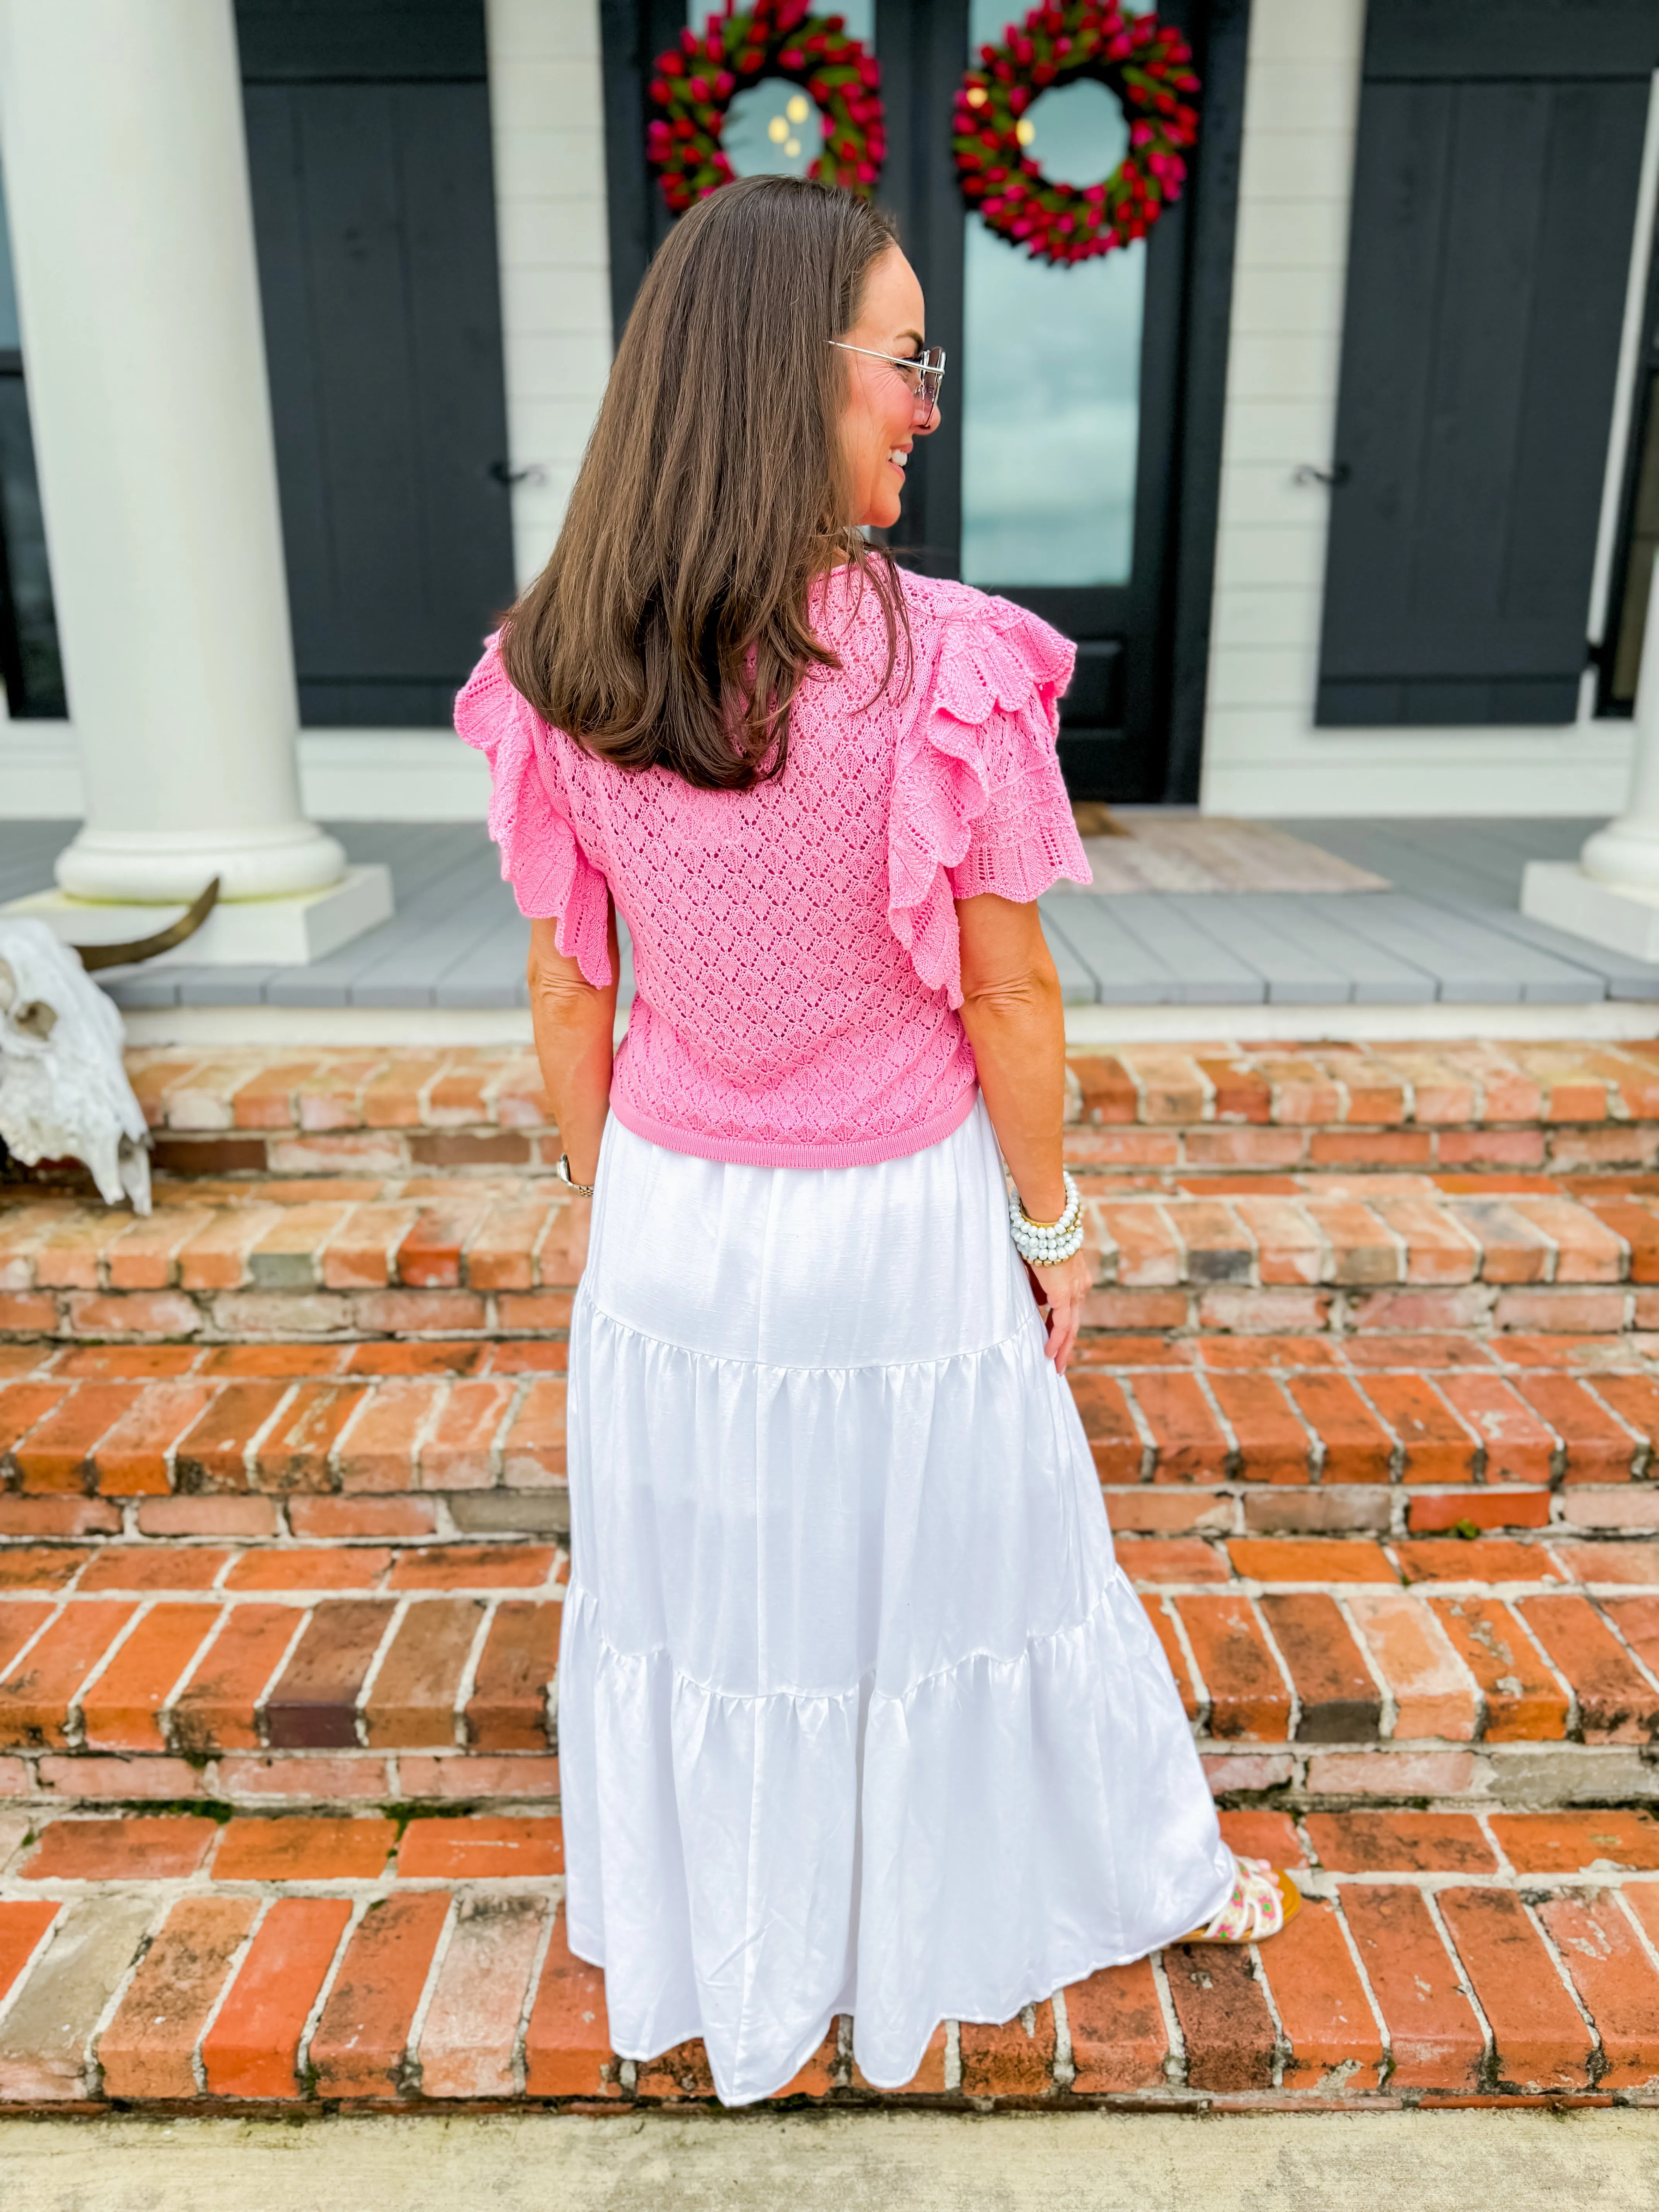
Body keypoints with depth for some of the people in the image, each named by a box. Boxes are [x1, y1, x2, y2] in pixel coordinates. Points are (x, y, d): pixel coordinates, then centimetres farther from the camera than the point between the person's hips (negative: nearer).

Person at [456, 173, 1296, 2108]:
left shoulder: (561, 676, -11)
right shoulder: (951, 668, -22)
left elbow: (566, 992, -4)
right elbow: (1006, 999, -14)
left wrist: (605, 1199, 11)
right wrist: (1052, 1223, 1)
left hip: (676, 1212, 3)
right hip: (898, 1217, -3)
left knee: (693, 1580, 23)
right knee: (949, 1567, 20)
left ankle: (711, 1956, 51)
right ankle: (1140, 1870, 50)